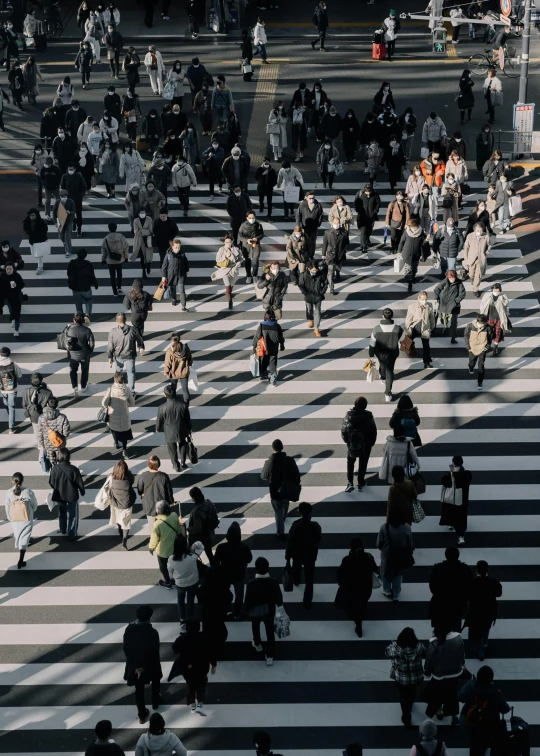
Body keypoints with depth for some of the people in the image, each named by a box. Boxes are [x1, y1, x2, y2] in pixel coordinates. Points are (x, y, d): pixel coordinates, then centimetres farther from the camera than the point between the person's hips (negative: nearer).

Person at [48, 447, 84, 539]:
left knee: (62, 513, 28)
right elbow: (80, 483, -13)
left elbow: (51, 483, -7)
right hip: (72, 496, -2)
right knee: (72, 516, 17)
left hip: (59, 496, 3)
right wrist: (82, 492, 8)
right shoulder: (73, 469, -24)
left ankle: (63, 530, 47)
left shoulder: (54, 469, -20)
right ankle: (71, 535, 26)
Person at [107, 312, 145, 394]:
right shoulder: (132, 330, -16)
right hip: (130, 356, -1)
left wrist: (110, 357, 2)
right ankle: (131, 391, 12)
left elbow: (110, 346, -10)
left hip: (118, 356, 1)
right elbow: (139, 340, 1)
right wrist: (141, 347, 22)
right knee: (131, 372, 13)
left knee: (119, 372, 20)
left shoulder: (113, 332, -18)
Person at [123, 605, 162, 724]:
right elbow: (154, 652, -19)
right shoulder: (152, 632, -26)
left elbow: (125, 648, -11)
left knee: (139, 689, 18)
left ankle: (142, 715, 25)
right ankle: (155, 702, 50)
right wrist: (146, 666, -5)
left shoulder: (129, 629, -17)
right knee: (155, 681, 30)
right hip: (150, 665, -2)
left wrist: (135, 665, -6)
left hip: (135, 665, 2)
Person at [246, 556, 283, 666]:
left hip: (255, 611, -1)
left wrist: (248, 611, 3)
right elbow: (278, 596, -9)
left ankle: (258, 644, 54)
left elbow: (248, 599, -17)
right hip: (269, 611, 1)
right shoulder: (273, 581, -24)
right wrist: (279, 604, 14)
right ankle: (269, 656, 24)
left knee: (255, 628, 30)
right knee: (270, 632, 16)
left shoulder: (251, 583, -30)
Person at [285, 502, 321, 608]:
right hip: (310, 556, -1)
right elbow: (318, 541, -7)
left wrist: (288, 557, -6)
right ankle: (307, 602, 14)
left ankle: (296, 581, 65)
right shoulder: (316, 526, -24)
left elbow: (290, 543, -18)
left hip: (297, 554, 1)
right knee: (309, 580, 11)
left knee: (296, 569, 35)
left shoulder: (295, 526, -28)